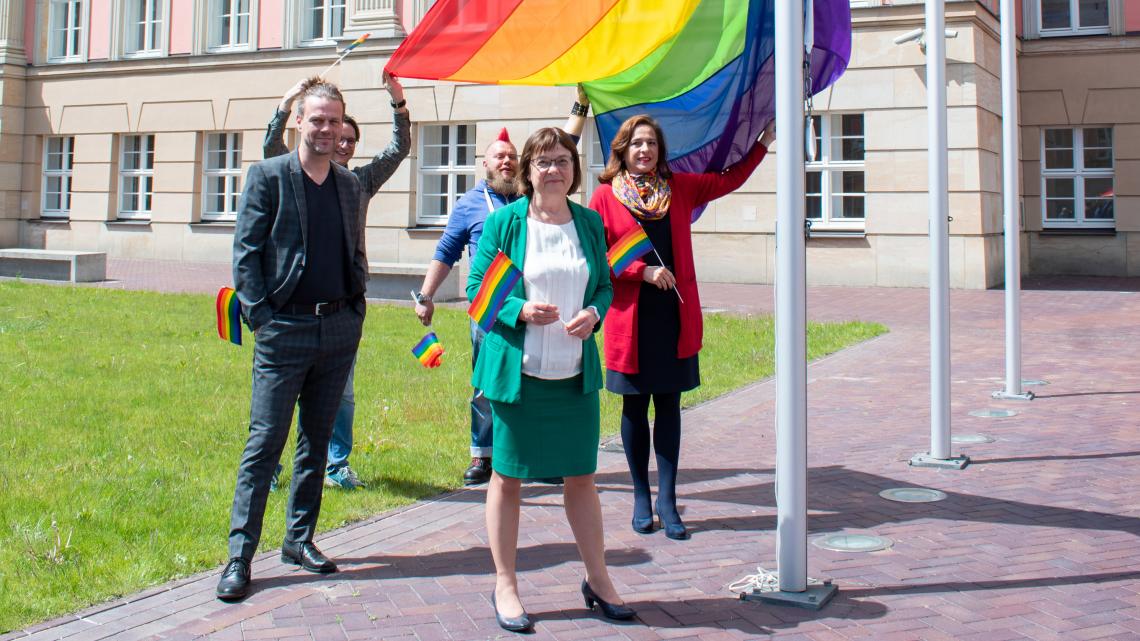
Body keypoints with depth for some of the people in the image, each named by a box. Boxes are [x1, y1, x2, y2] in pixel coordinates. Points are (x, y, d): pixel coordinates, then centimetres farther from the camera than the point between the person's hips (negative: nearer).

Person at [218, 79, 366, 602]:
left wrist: (357, 310, 8)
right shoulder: (267, 176, -2)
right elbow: (245, 251, -5)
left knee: (316, 440, 12)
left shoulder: (350, 184, 12)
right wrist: (260, 317, -11)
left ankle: (299, 539, 23)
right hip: (284, 329, -5)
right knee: (264, 443, -5)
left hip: (339, 328, 5)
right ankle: (240, 555, 1)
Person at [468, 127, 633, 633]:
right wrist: (520, 311, -19)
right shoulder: (505, 222, -3)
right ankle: (505, 586, 20)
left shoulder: (589, 223, 8)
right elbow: (477, 288, -2)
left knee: (581, 475, 10)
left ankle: (597, 580, 25)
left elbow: (604, 285, 14)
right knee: (507, 477, 6)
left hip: (576, 372, 3)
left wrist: (594, 313, -8)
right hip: (516, 369, -3)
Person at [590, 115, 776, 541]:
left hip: (675, 314, 3)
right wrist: (643, 271, -13)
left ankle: (667, 500, 8)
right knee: (635, 407, 5)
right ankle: (641, 497, 17)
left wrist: (765, 142, 18)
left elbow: (729, 179, 20)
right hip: (630, 318, -2)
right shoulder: (606, 197, 0)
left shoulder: (680, 188, 10)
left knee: (669, 405, 3)